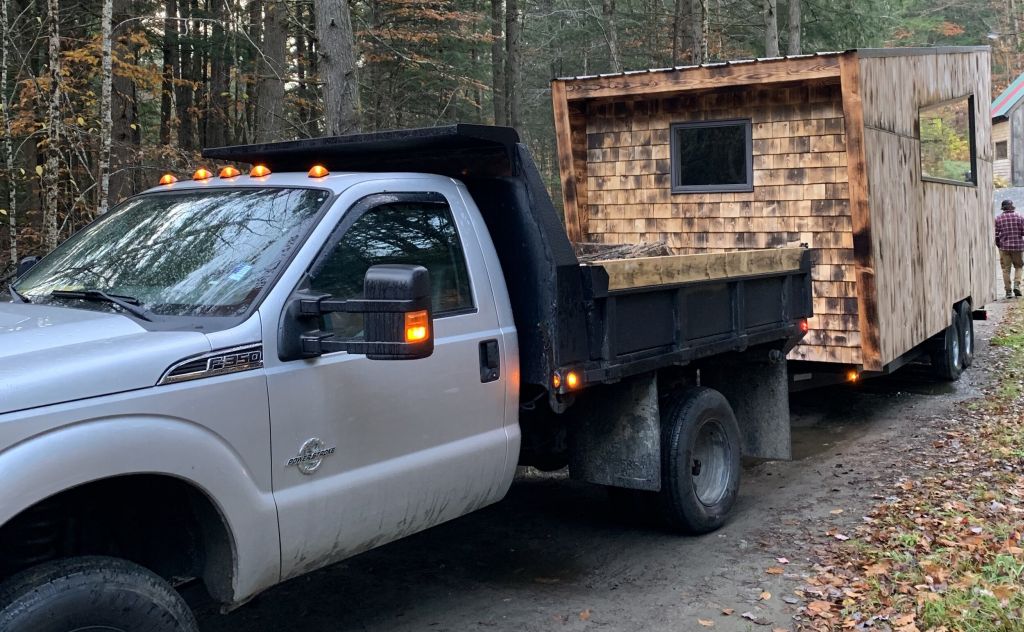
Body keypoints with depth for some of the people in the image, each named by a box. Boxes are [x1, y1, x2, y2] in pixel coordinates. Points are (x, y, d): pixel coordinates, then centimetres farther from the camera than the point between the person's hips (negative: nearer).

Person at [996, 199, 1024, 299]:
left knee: (1006, 269, 5)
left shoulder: (998, 219, 0)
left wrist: (998, 245, 14)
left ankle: (1008, 291, 4)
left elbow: (996, 235, -1)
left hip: (1004, 247, 0)